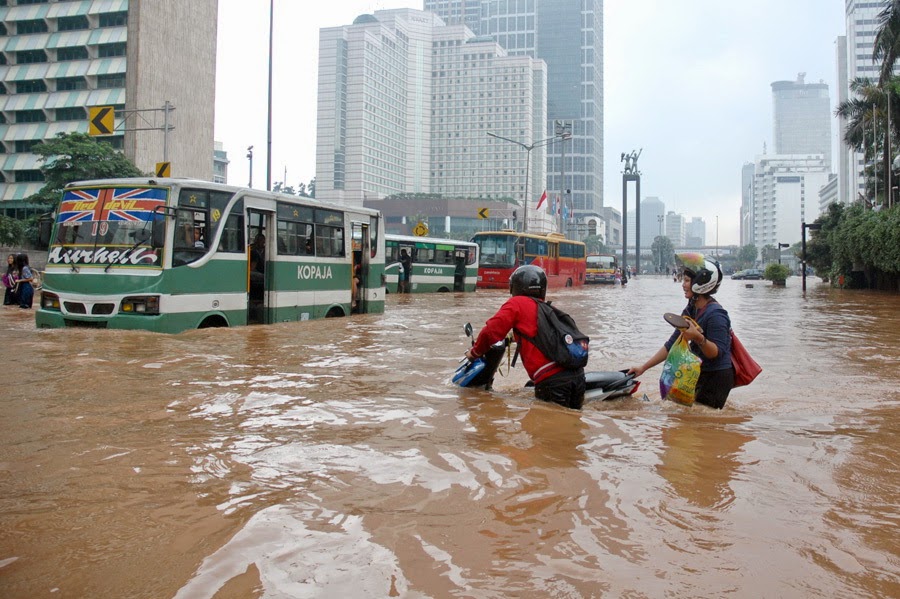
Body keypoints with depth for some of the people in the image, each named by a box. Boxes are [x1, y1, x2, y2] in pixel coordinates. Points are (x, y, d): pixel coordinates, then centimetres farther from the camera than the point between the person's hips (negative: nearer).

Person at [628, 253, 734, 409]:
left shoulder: (715, 314, -19)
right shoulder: (690, 311, 8)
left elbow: (717, 353, -22)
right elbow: (672, 345, 11)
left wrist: (698, 337, -40)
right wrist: (643, 368, 8)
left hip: (717, 379, -9)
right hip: (699, 375, 9)